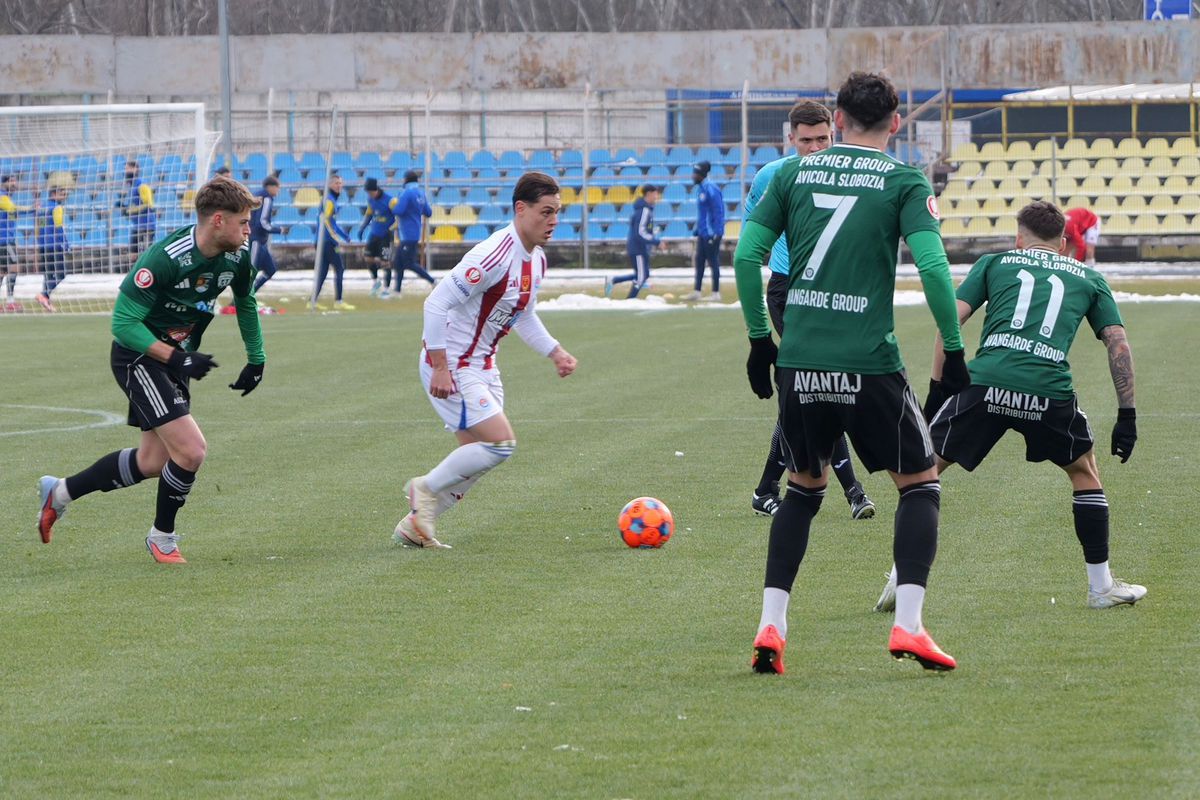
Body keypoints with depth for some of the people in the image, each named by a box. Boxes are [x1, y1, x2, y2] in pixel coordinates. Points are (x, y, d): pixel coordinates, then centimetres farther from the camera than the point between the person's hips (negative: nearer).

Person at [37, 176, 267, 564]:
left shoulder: (237, 257, -6)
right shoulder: (165, 259, -29)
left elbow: (245, 303, 17)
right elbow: (123, 322, -25)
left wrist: (256, 360, 14)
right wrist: (176, 358, -30)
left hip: (178, 357, 8)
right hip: (139, 356, -8)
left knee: (152, 462, 11)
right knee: (190, 449, -18)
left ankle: (60, 492, 29)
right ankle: (163, 537, 6)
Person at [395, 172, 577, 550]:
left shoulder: (536, 260, 5)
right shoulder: (495, 255, -25)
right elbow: (436, 303, -27)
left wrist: (555, 353, 10)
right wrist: (440, 367, -27)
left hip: (482, 367, 10)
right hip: (450, 368, -10)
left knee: (476, 459, 9)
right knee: (501, 442, -17)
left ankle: (415, 525, 20)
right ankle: (427, 488, 1)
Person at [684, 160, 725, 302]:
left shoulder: (710, 189, -16)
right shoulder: (700, 188, 13)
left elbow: (718, 212, -19)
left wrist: (715, 233, -22)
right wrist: (697, 230, 19)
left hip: (711, 232, -10)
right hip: (702, 233, 10)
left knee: (713, 261, -3)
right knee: (699, 261, 11)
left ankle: (716, 293, 2)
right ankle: (696, 292, 16)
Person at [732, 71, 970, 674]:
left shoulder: (793, 173, 9)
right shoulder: (904, 182, 0)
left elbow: (746, 256, 4)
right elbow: (932, 266, -12)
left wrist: (759, 339, 14)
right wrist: (953, 350, -3)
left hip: (799, 362, 3)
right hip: (870, 365, -3)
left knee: (804, 485, 22)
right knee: (920, 483, 12)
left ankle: (770, 626, 10)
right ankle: (907, 624, -3)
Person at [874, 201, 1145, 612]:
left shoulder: (995, 263, 24)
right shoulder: (1088, 278, 26)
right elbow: (1119, 344, 18)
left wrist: (936, 390, 17)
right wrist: (1126, 415, 20)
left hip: (985, 380, 0)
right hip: (1050, 390, 1)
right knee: (1084, 471, 26)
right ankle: (1101, 586, 27)